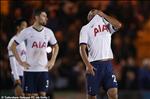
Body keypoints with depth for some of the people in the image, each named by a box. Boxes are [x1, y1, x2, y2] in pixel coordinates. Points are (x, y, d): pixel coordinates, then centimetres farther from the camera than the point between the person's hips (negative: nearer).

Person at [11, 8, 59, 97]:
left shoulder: (48, 32, 6)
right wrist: (20, 62, -6)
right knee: (30, 95, -2)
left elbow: (56, 47, 21)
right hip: (30, 70, -3)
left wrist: (52, 61, 8)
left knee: (43, 94, 0)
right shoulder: (26, 32, -5)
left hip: (43, 70, 3)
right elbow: (13, 46, 0)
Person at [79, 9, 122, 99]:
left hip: (107, 64, 2)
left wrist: (103, 15, 2)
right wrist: (88, 65, -15)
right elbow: (82, 49, -3)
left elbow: (118, 25, -5)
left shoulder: (107, 25, 17)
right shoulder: (86, 28, 7)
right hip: (94, 64, -2)